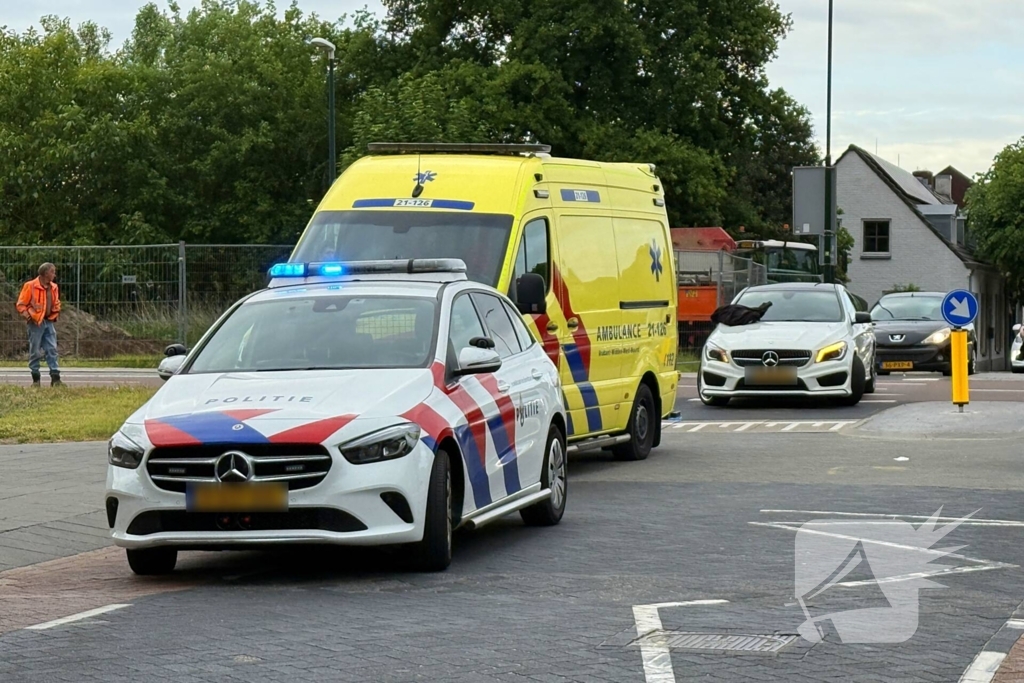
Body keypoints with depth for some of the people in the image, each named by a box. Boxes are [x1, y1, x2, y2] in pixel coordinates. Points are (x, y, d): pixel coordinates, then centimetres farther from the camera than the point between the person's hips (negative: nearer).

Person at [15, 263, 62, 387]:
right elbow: (21, 304, -4)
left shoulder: (53, 288, 10)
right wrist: (27, 315, -16)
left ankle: (55, 377, -5)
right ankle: (35, 379, 8)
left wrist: (56, 311, 7)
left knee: (52, 349, -3)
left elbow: (56, 303, 26)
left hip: (49, 322, 5)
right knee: (35, 351, 1)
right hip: (36, 322, -5)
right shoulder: (30, 286, -8)